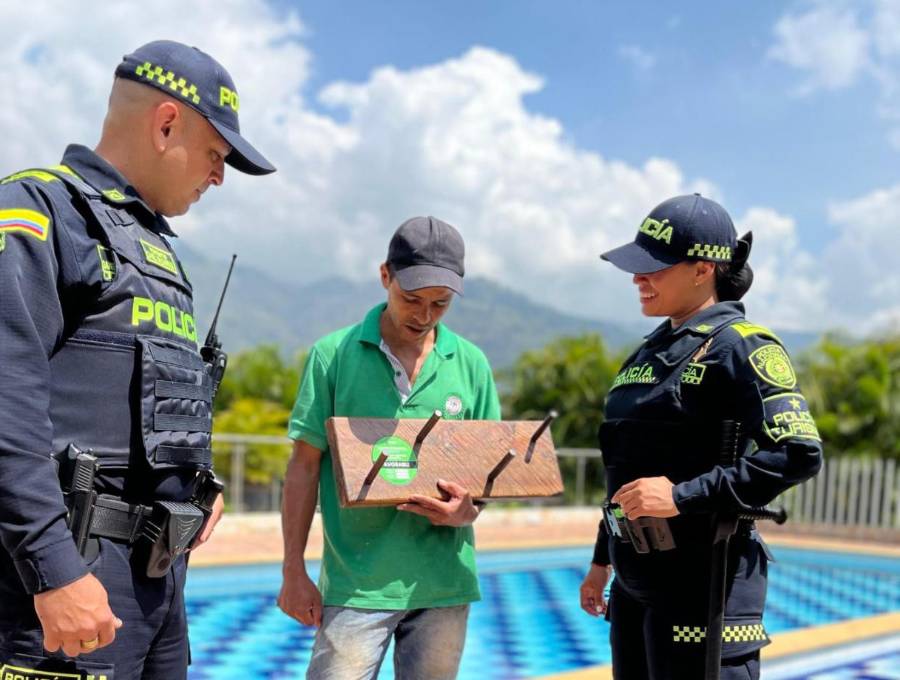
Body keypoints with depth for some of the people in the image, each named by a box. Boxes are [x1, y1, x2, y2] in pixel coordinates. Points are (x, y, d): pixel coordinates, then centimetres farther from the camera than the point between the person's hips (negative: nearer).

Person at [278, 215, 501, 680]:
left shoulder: (471, 365, 5)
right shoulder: (334, 354, -2)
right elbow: (305, 466, 0)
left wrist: (468, 511, -12)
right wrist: (293, 571, -2)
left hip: (444, 582, 3)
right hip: (356, 583, -3)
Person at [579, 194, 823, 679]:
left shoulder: (741, 347, -11)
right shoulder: (652, 348, 13)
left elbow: (799, 454, -21)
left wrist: (683, 497, -24)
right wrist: (602, 560, 22)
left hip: (703, 583, -8)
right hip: (634, 584, 8)